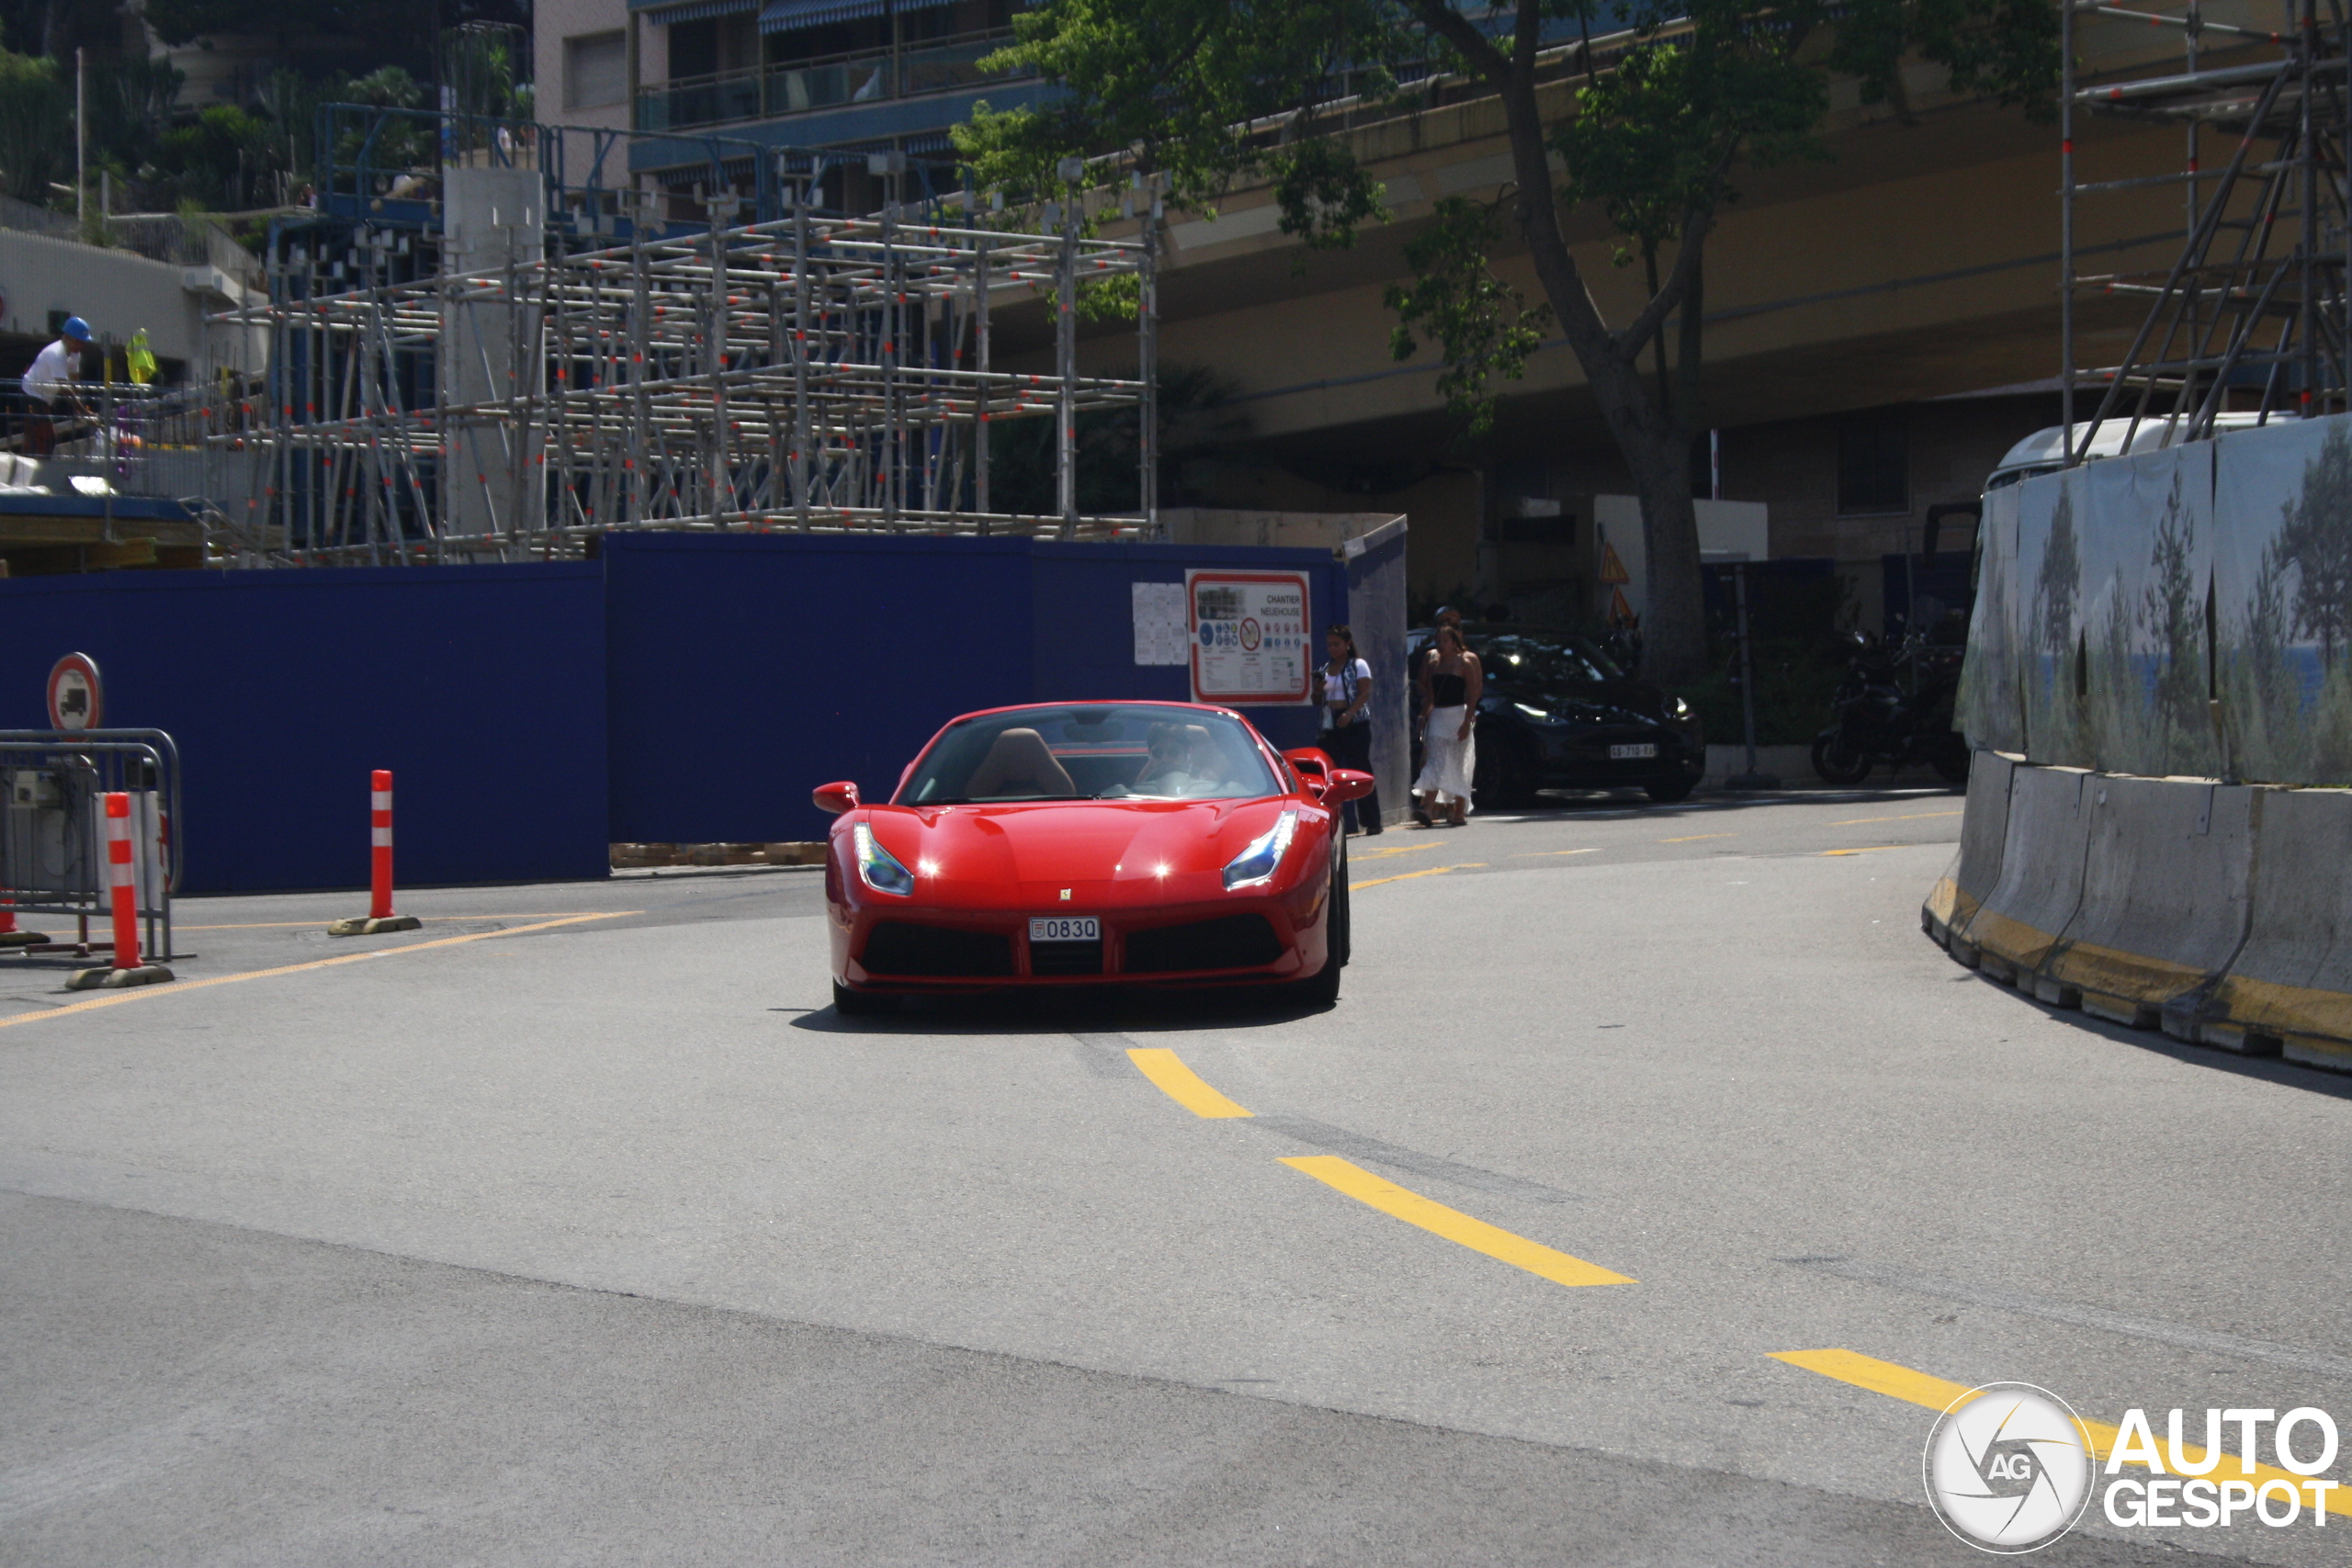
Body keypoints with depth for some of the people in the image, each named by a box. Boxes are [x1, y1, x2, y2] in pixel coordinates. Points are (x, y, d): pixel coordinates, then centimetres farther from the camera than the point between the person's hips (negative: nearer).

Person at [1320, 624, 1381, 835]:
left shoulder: (1358, 665, 0)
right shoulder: (1326, 669, 18)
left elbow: (1365, 692, -11)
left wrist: (1349, 713, -25)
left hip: (1355, 724, -6)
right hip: (1331, 725, 6)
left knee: (1360, 770, -4)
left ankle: (1372, 822, -1)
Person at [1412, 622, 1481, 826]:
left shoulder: (1464, 663, -3)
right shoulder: (1434, 664, 12)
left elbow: (1473, 694, -7)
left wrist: (1467, 721, -15)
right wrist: (1425, 718, 9)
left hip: (1458, 715, -4)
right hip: (1437, 716, 5)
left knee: (1458, 765, -1)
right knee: (1434, 763, -6)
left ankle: (1459, 812, 5)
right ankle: (1428, 806, -16)